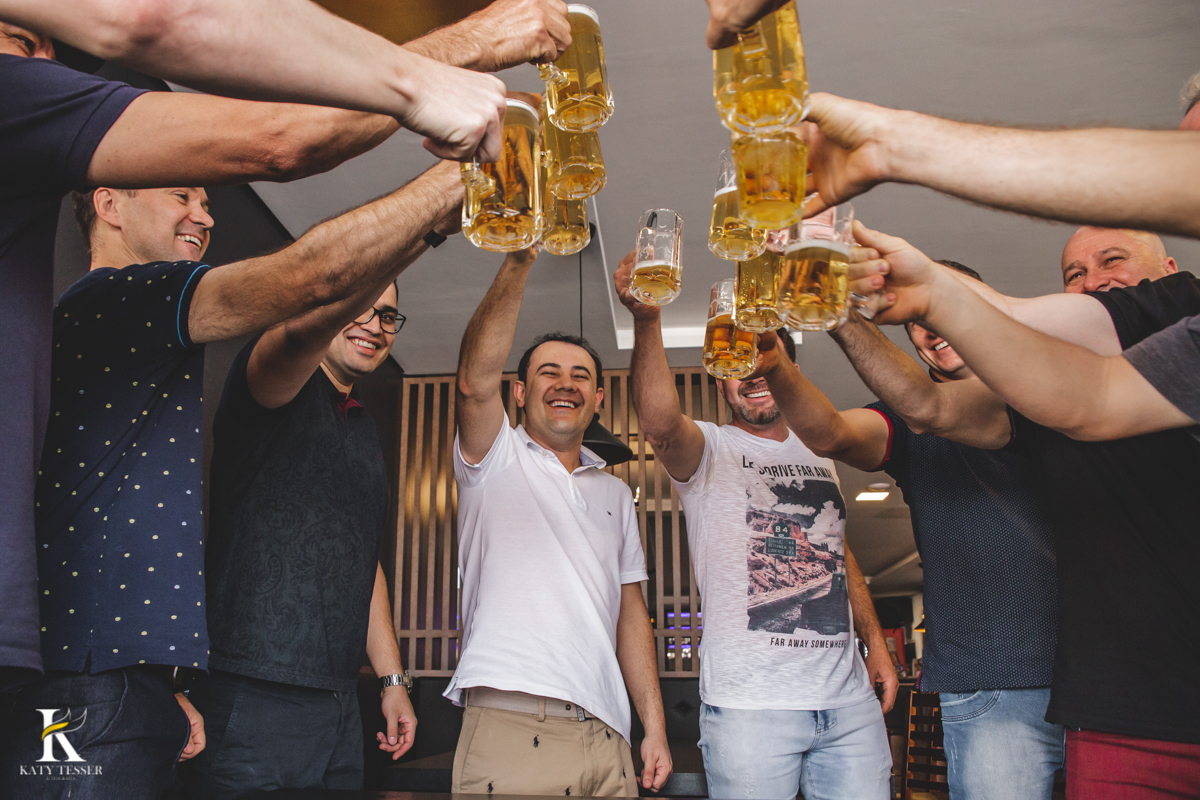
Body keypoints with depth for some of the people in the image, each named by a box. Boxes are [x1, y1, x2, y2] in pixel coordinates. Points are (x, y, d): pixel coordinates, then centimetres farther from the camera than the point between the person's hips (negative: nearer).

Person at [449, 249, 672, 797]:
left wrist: (655, 728, 8)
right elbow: (475, 380, -15)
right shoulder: (495, 459, 6)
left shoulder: (615, 494, 18)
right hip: (510, 730, -4)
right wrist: (518, 259, -24)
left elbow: (630, 613, 16)